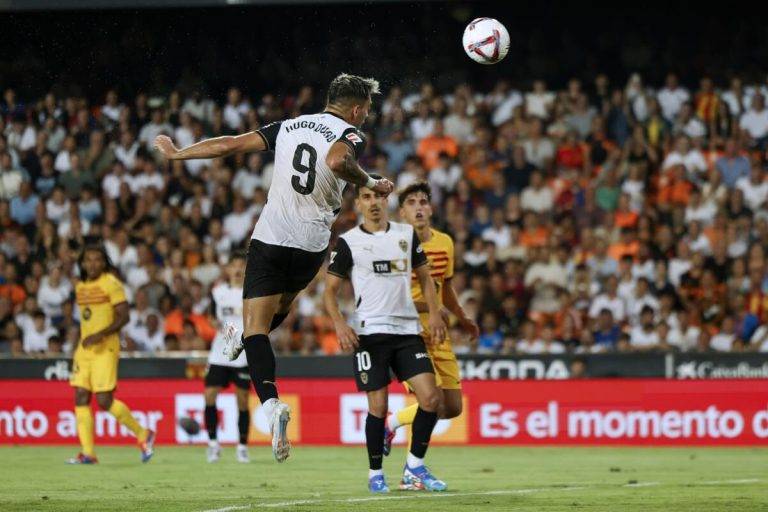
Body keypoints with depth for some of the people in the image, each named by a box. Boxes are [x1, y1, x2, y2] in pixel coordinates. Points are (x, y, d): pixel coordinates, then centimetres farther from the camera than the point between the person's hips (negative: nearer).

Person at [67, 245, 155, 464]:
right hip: (84, 348, 7)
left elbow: (123, 316, -13)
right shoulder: (81, 287, 14)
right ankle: (88, 452, 1)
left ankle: (143, 435, 7)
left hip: (105, 348, -7)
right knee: (81, 397, -1)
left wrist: (100, 335, -23)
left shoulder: (111, 284, -7)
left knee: (105, 400, -11)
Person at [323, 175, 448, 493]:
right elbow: (330, 291, 3)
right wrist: (340, 325, -13)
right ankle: (375, 474, 11)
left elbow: (424, 277, 19)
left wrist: (434, 313, 4)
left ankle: (414, 468, 5)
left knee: (431, 397, -8)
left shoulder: (407, 234, 11)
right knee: (378, 406, -5)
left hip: (408, 330, 3)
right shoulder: (348, 242, 1)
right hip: (369, 332, -3)